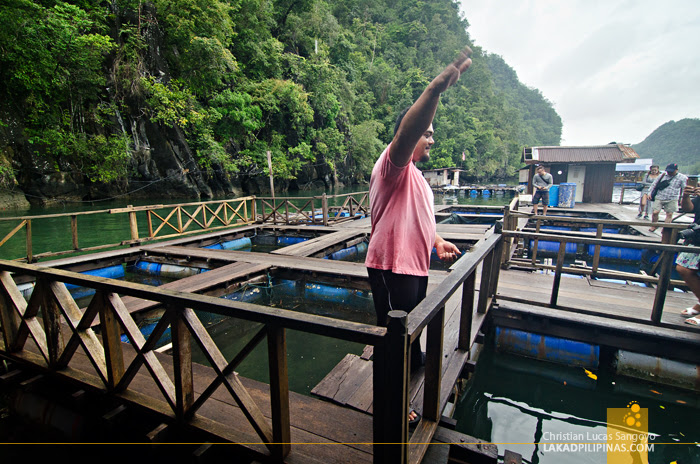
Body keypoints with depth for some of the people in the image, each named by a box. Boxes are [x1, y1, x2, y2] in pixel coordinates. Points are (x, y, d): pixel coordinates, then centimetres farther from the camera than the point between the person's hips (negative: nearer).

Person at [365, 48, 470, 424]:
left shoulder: (415, 175, 18)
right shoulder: (394, 164, -15)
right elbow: (407, 131, -38)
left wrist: (438, 242, 9)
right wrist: (438, 86, -51)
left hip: (415, 265, 11)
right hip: (391, 268, -11)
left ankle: (415, 361, 59)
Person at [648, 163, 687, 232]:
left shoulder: (682, 178, 1)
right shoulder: (662, 176, 6)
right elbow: (654, 184, 13)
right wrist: (650, 193, 7)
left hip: (672, 200, 0)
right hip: (659, 198, 1)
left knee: (669, 214, -1)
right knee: (655, 212, -8)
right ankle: (654, 226, 12)